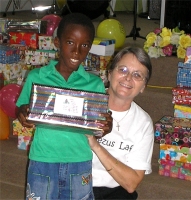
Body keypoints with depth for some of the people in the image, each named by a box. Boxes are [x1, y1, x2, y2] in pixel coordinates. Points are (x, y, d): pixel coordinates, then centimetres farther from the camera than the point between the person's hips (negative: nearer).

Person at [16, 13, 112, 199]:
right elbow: (22, 111, 3)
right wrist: (22, 115, -20)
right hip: (42, 162, 0)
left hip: (80, 163, 1)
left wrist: (105, 127, -20)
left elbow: (98, 124, 2)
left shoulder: (95, 84, -3)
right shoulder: (36, 77, -4)